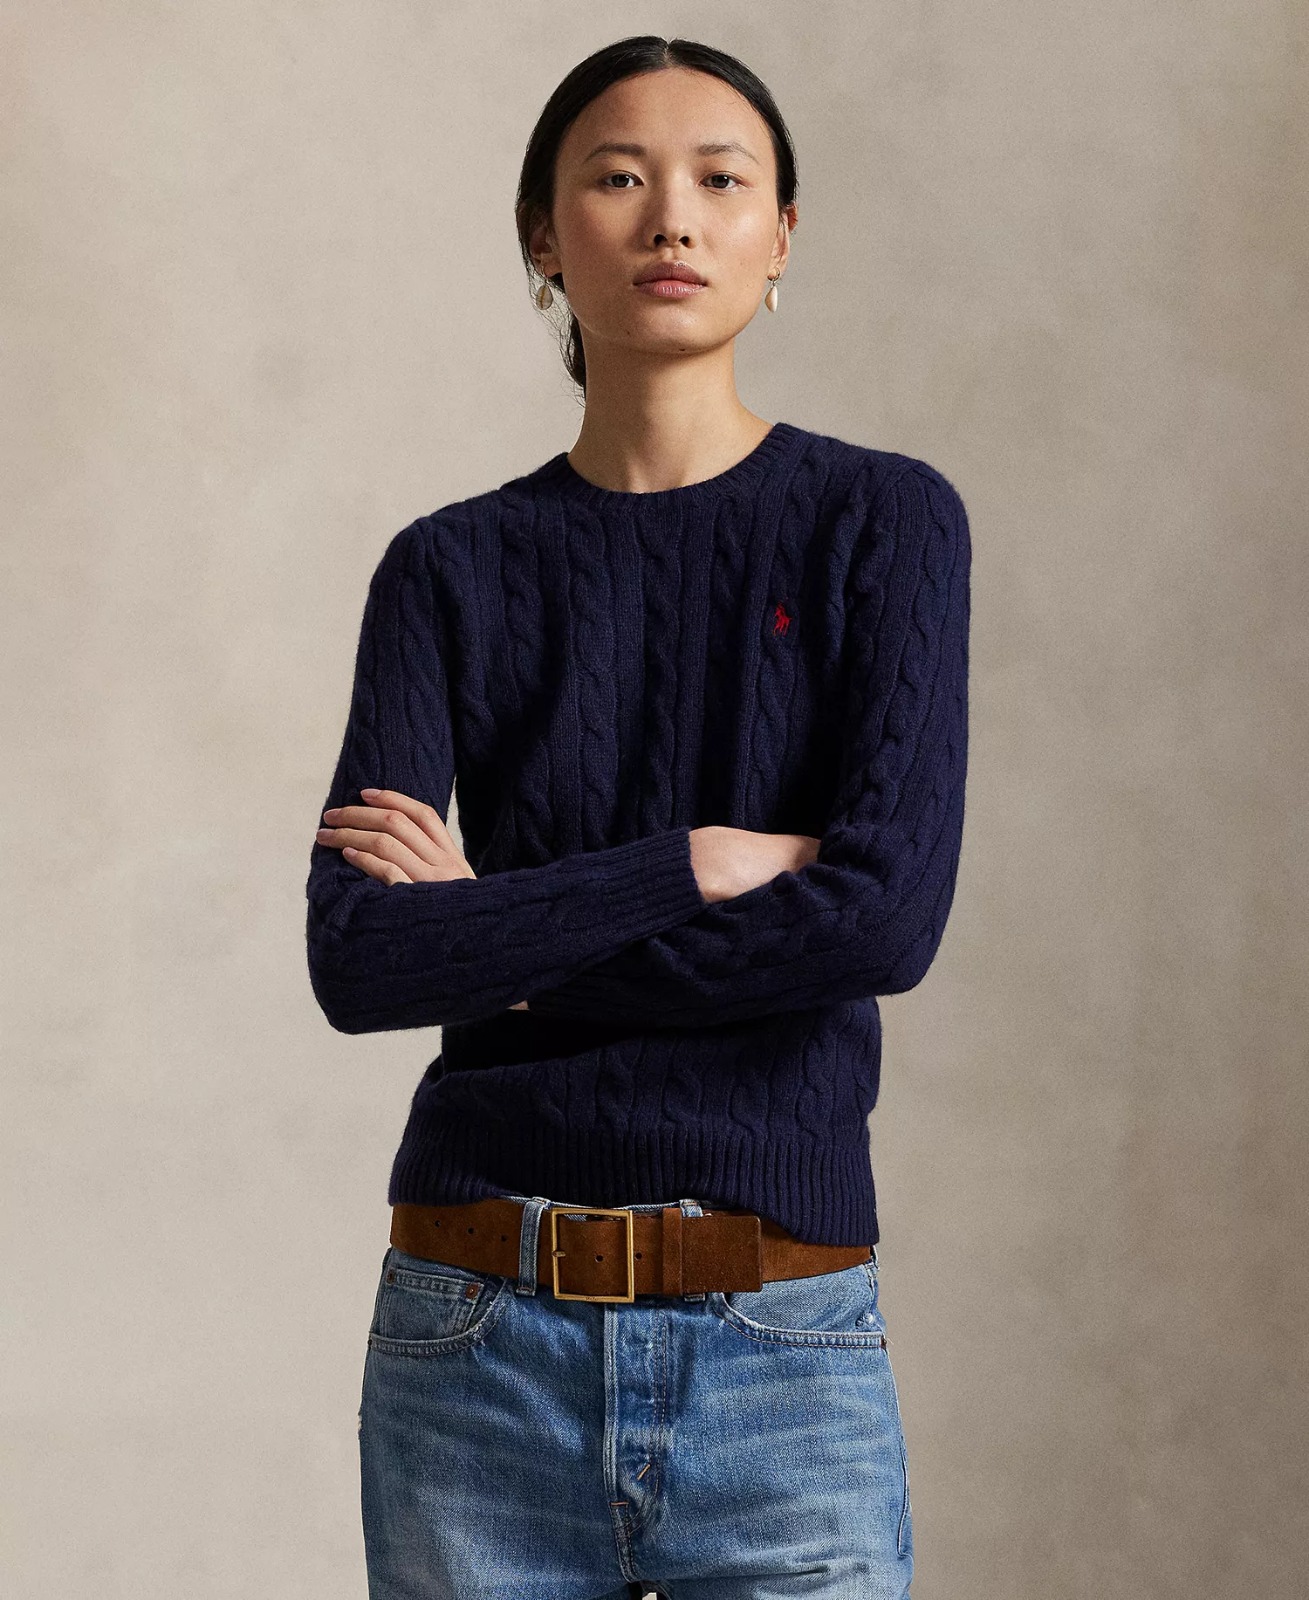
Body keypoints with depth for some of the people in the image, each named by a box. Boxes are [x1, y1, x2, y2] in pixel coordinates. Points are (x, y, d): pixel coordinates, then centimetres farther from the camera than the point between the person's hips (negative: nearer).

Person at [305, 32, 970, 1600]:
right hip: (480, 1337, 1)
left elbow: (889, 914, -13)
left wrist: (500, 936, -7)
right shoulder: (455, 568, 5)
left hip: (780, 1349, -1)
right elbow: (358, 955, -7)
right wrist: (693, 864, -12)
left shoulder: (883, 520, 1)